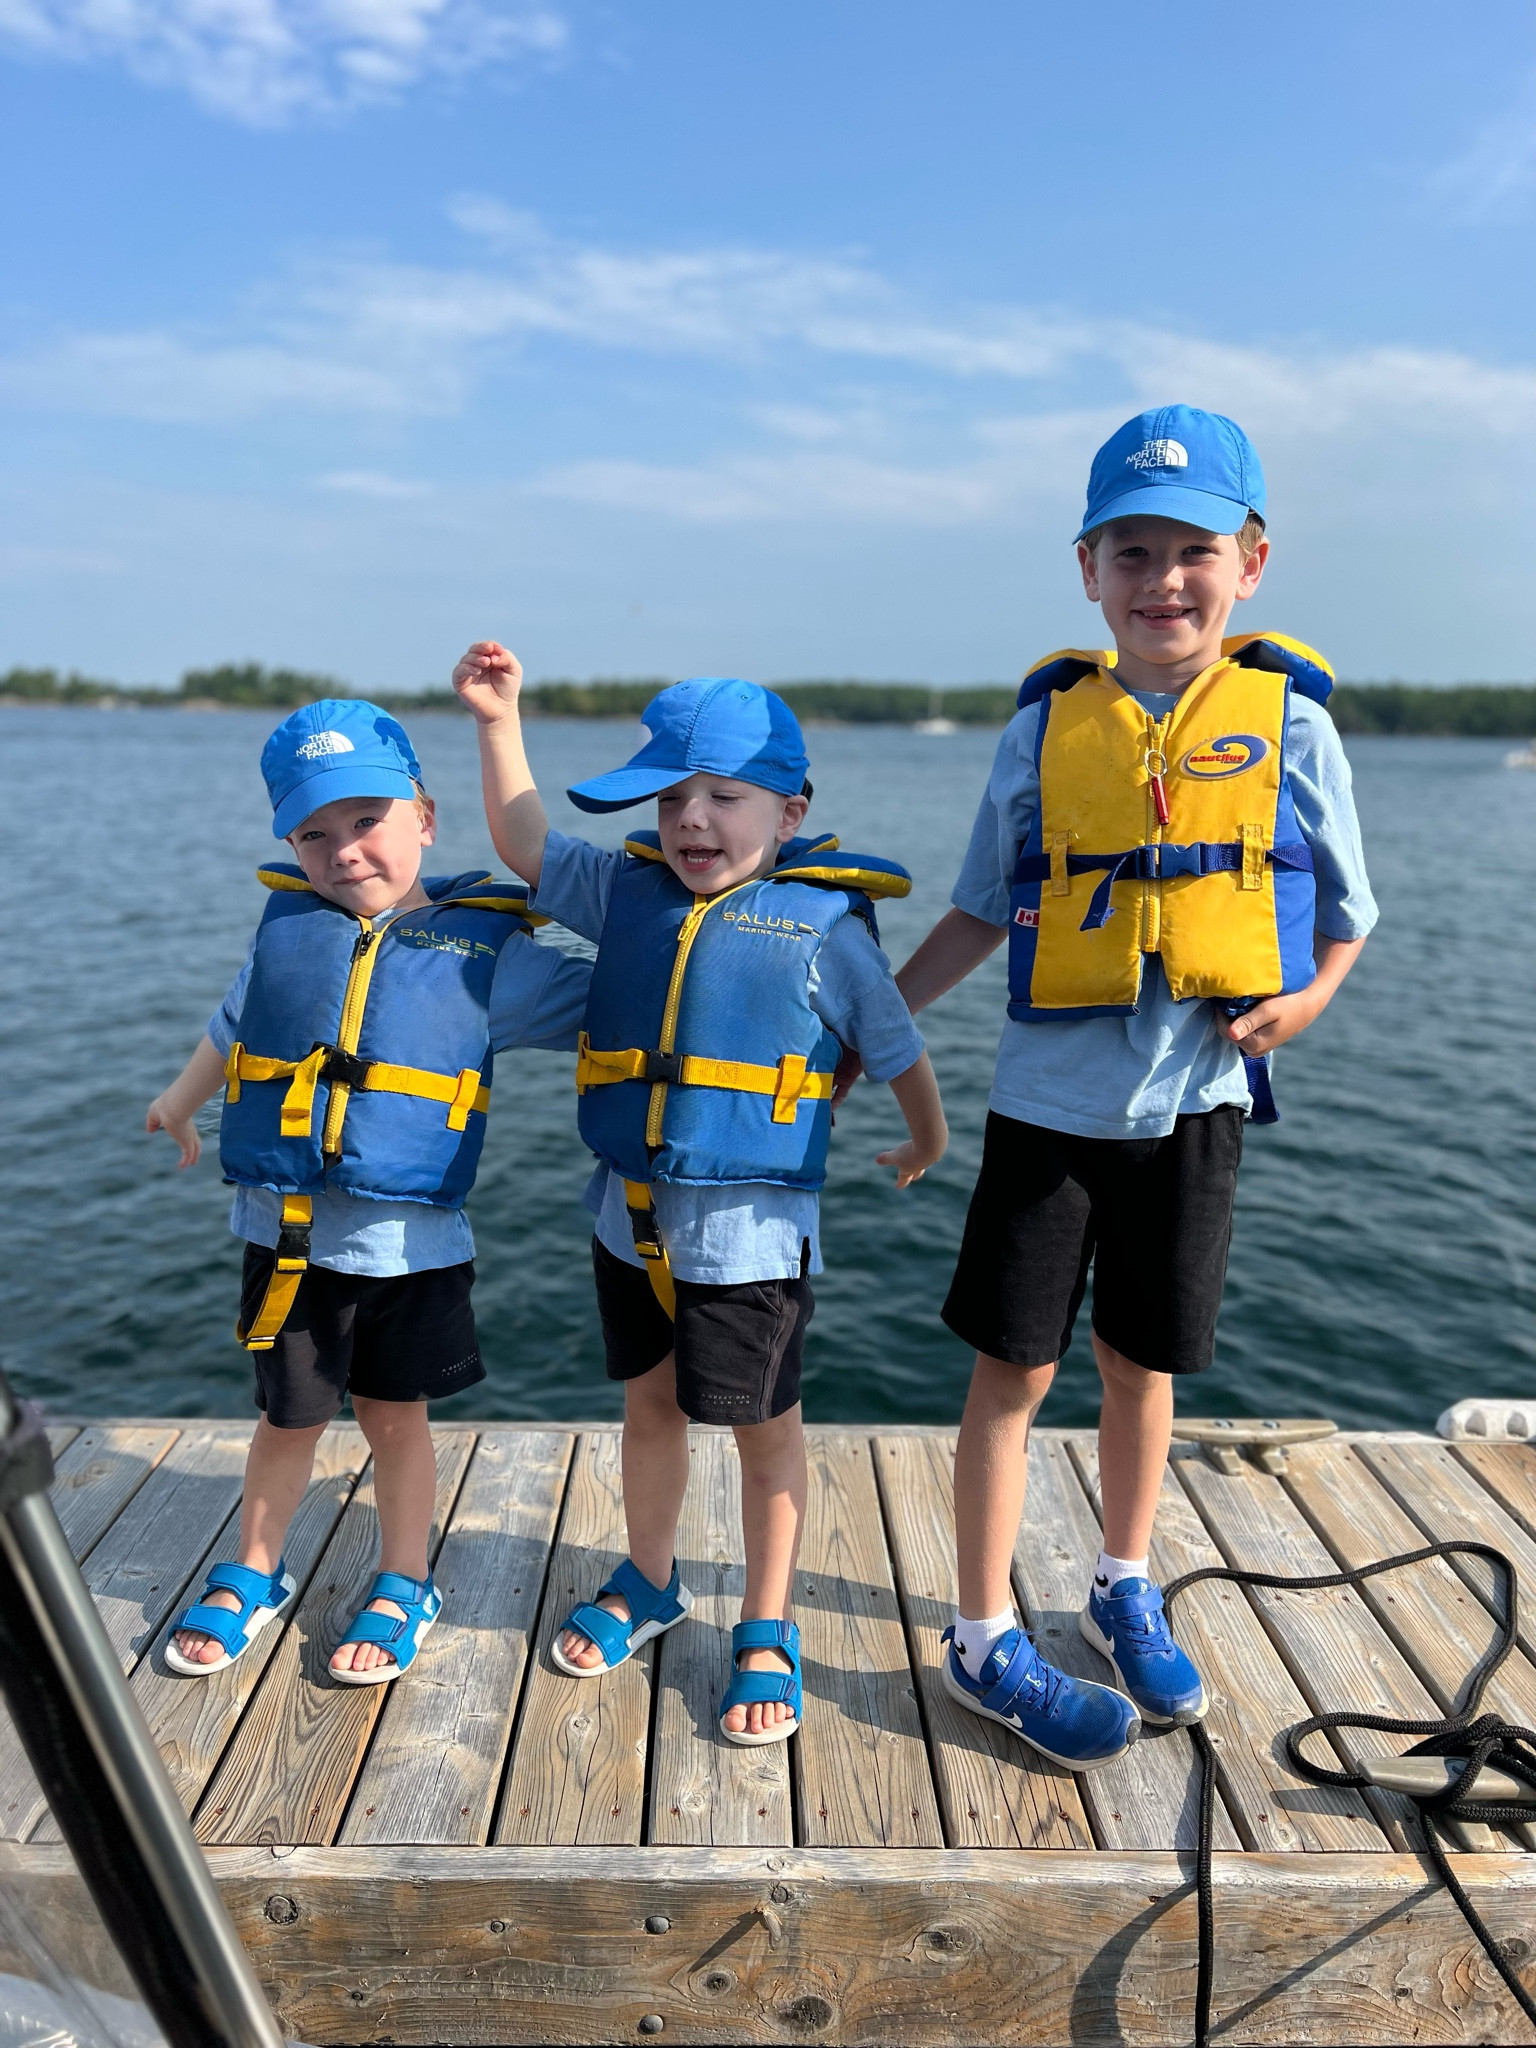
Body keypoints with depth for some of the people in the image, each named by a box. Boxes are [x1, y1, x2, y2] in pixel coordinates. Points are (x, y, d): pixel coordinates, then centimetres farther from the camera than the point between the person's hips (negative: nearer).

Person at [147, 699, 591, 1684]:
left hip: (410, 1236, -2)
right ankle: (253, 1577, 41)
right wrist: (181, 1099, 31)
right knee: (290, 1416, 15)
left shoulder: (484, 948, -4)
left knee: (396, 1418, 12)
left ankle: (403, 1590, 34)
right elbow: (234, 1024, 23)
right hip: (287, 1229, 2)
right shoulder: (287, 924, 5)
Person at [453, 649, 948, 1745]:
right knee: (652, 1402, 22)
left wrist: (929, 1136, 16)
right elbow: (526, 843, 14)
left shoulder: (823, 922, -9)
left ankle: (768, 1633, 28)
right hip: (631, 1212, 5)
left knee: (764, 1430, 9)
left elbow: (896, 1044, 3)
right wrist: (501, 721, 7)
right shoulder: (629, 890, 3)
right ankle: (650, 1583, 44)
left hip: (750, 1229, -5)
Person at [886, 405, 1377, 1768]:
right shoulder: (1049, 723, 0)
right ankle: (986, 1642, 21)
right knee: (1015, 1365, 4)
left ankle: (1125, 1589, 39)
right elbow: (982, 909, 7)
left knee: (1144, 1360, 15)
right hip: (1053, 1096, 0)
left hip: (1197, 1099, 1)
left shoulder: (1287, 718, -1)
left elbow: (1345, 906, 7)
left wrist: (1308, 996, -13)